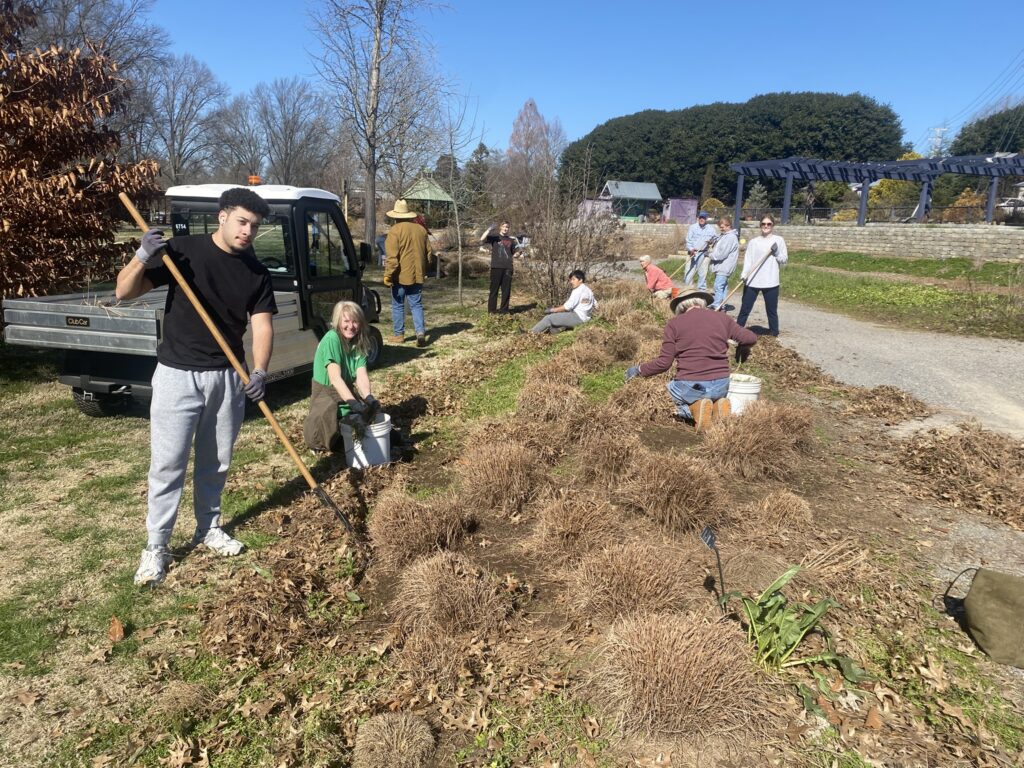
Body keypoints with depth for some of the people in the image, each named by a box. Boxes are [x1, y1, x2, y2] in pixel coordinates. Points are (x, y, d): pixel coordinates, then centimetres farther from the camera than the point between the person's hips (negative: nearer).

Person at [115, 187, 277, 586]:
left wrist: (260, 371, -20)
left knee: (216, 462, 14)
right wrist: (142, 257, -25)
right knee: (168, 463, 0)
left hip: (228, 377, 4)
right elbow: (124, 291, -6)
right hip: (178, 374, -3)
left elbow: (261, 325, -4)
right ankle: (156, 545, 14)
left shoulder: (256, 272, 2)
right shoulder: (182, 250, -7)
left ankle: (208, 528, 32)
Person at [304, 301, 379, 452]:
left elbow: (362, 375, -12)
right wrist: (354, 404, -41)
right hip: (325, 391, -5)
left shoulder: (359, 343, -1)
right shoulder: (332, 339, -21)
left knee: (372, 406, -20)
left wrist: (369, 398, -33)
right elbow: (335, 378, -30)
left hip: (348, 390, 6)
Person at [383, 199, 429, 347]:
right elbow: (428, 252, 15)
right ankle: (421, 332, -6)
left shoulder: (395, 230, -12)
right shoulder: (421, 229, 7)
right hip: (417, 275, 5)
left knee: (398, 305, 9)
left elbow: (392, 256, -18)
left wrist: (388, 275, -12)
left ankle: (399, 334, 15)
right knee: (416, 305, 9)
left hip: (400, 275, -5)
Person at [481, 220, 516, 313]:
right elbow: (482, 239, -13)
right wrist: (489, 230, -20)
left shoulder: (510, 239, 15)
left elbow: (514, 253, 23)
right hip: (496, 267, -4)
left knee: (506, 290, 5)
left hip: (508, 267, 4)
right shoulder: (494, 237, 3)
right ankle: (492, 309, 7)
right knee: (494, 288, 0)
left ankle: (504, 309, 14)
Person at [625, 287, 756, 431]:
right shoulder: (722, 318, 7)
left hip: (690, 386, -4)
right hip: (721, 385, 4)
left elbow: (664, 363, -4)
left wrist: (639, 370, 10)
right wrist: (740, 348, 31)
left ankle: (695, 408, -4)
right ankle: (717, 406, 0)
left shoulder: (674, 324, -2)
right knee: (715, 397, 37)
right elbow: (750, 338, 9)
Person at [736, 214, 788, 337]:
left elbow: (784, 259, 5)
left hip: (771, 282, -1)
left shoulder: (778, 240, 5)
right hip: (752, 281, 1)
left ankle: (774, 334, 17)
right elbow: (748, 259, 1)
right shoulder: (753, 241, 7)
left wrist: (776, 253, -13)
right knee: (744, 309, 5)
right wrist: (744, 274, -14)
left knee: (772, 311, 7)